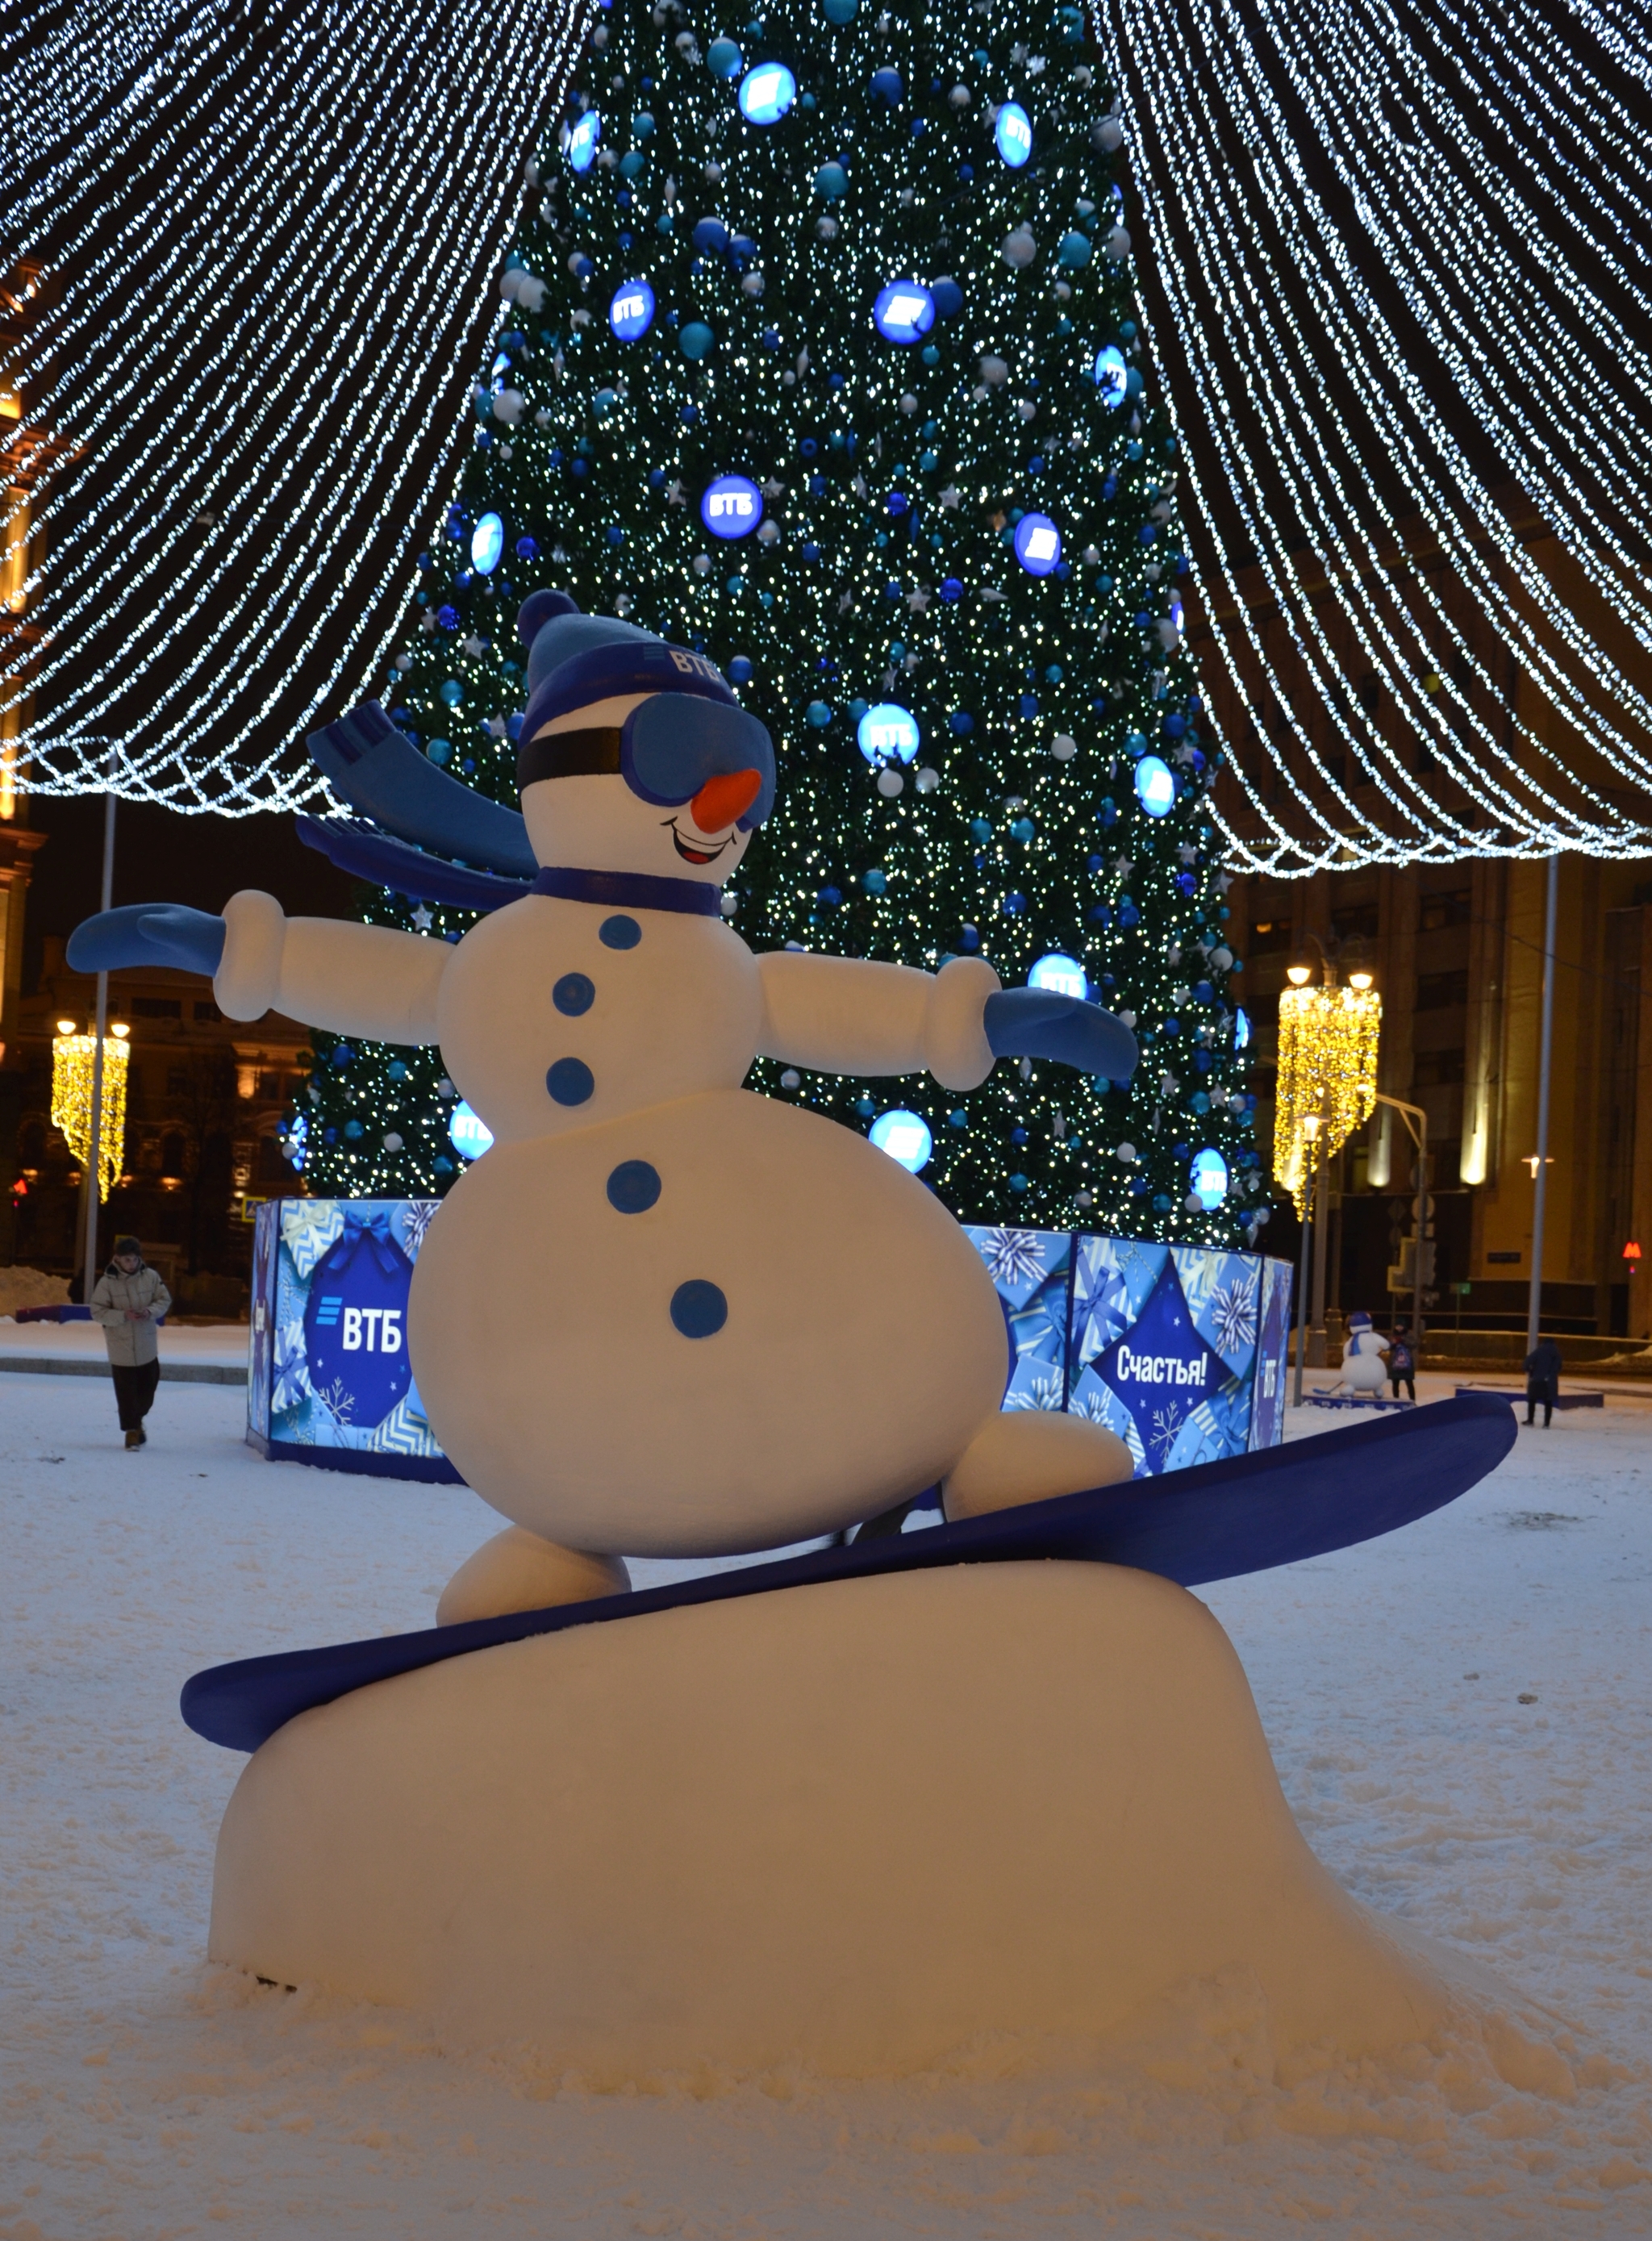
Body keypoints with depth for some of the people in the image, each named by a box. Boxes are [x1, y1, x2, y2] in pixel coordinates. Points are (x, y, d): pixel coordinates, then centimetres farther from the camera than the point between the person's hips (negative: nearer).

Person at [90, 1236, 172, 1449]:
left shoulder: (150, 1276, -5)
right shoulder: (107, 1282, -12)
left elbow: (164, 1299, 5)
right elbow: (97, 1312, -9)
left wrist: (151, 1311, -16)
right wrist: (123, 1315, -22)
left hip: (147, 1346, 3)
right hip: (121, 1347, -3)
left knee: (148, 1388, 14)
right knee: (126, 1391, -1)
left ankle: (137, 1420, 38)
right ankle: (131, 1430, 10)